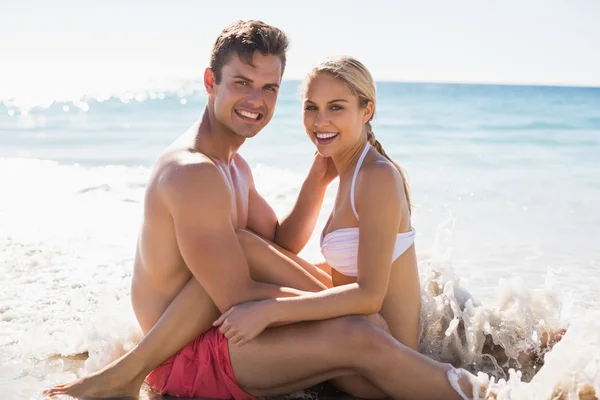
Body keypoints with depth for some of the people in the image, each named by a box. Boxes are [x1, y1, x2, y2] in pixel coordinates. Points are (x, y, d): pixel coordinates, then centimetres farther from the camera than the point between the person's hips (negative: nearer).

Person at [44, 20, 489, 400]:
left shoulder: (233, 165, 15)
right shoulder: (196, 173, -21)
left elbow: (282, 246, 14)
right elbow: (236, 298, -24)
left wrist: (319, 180, 1)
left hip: (219, 336, 11)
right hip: (186, 357, -11)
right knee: (359, 337, -26)